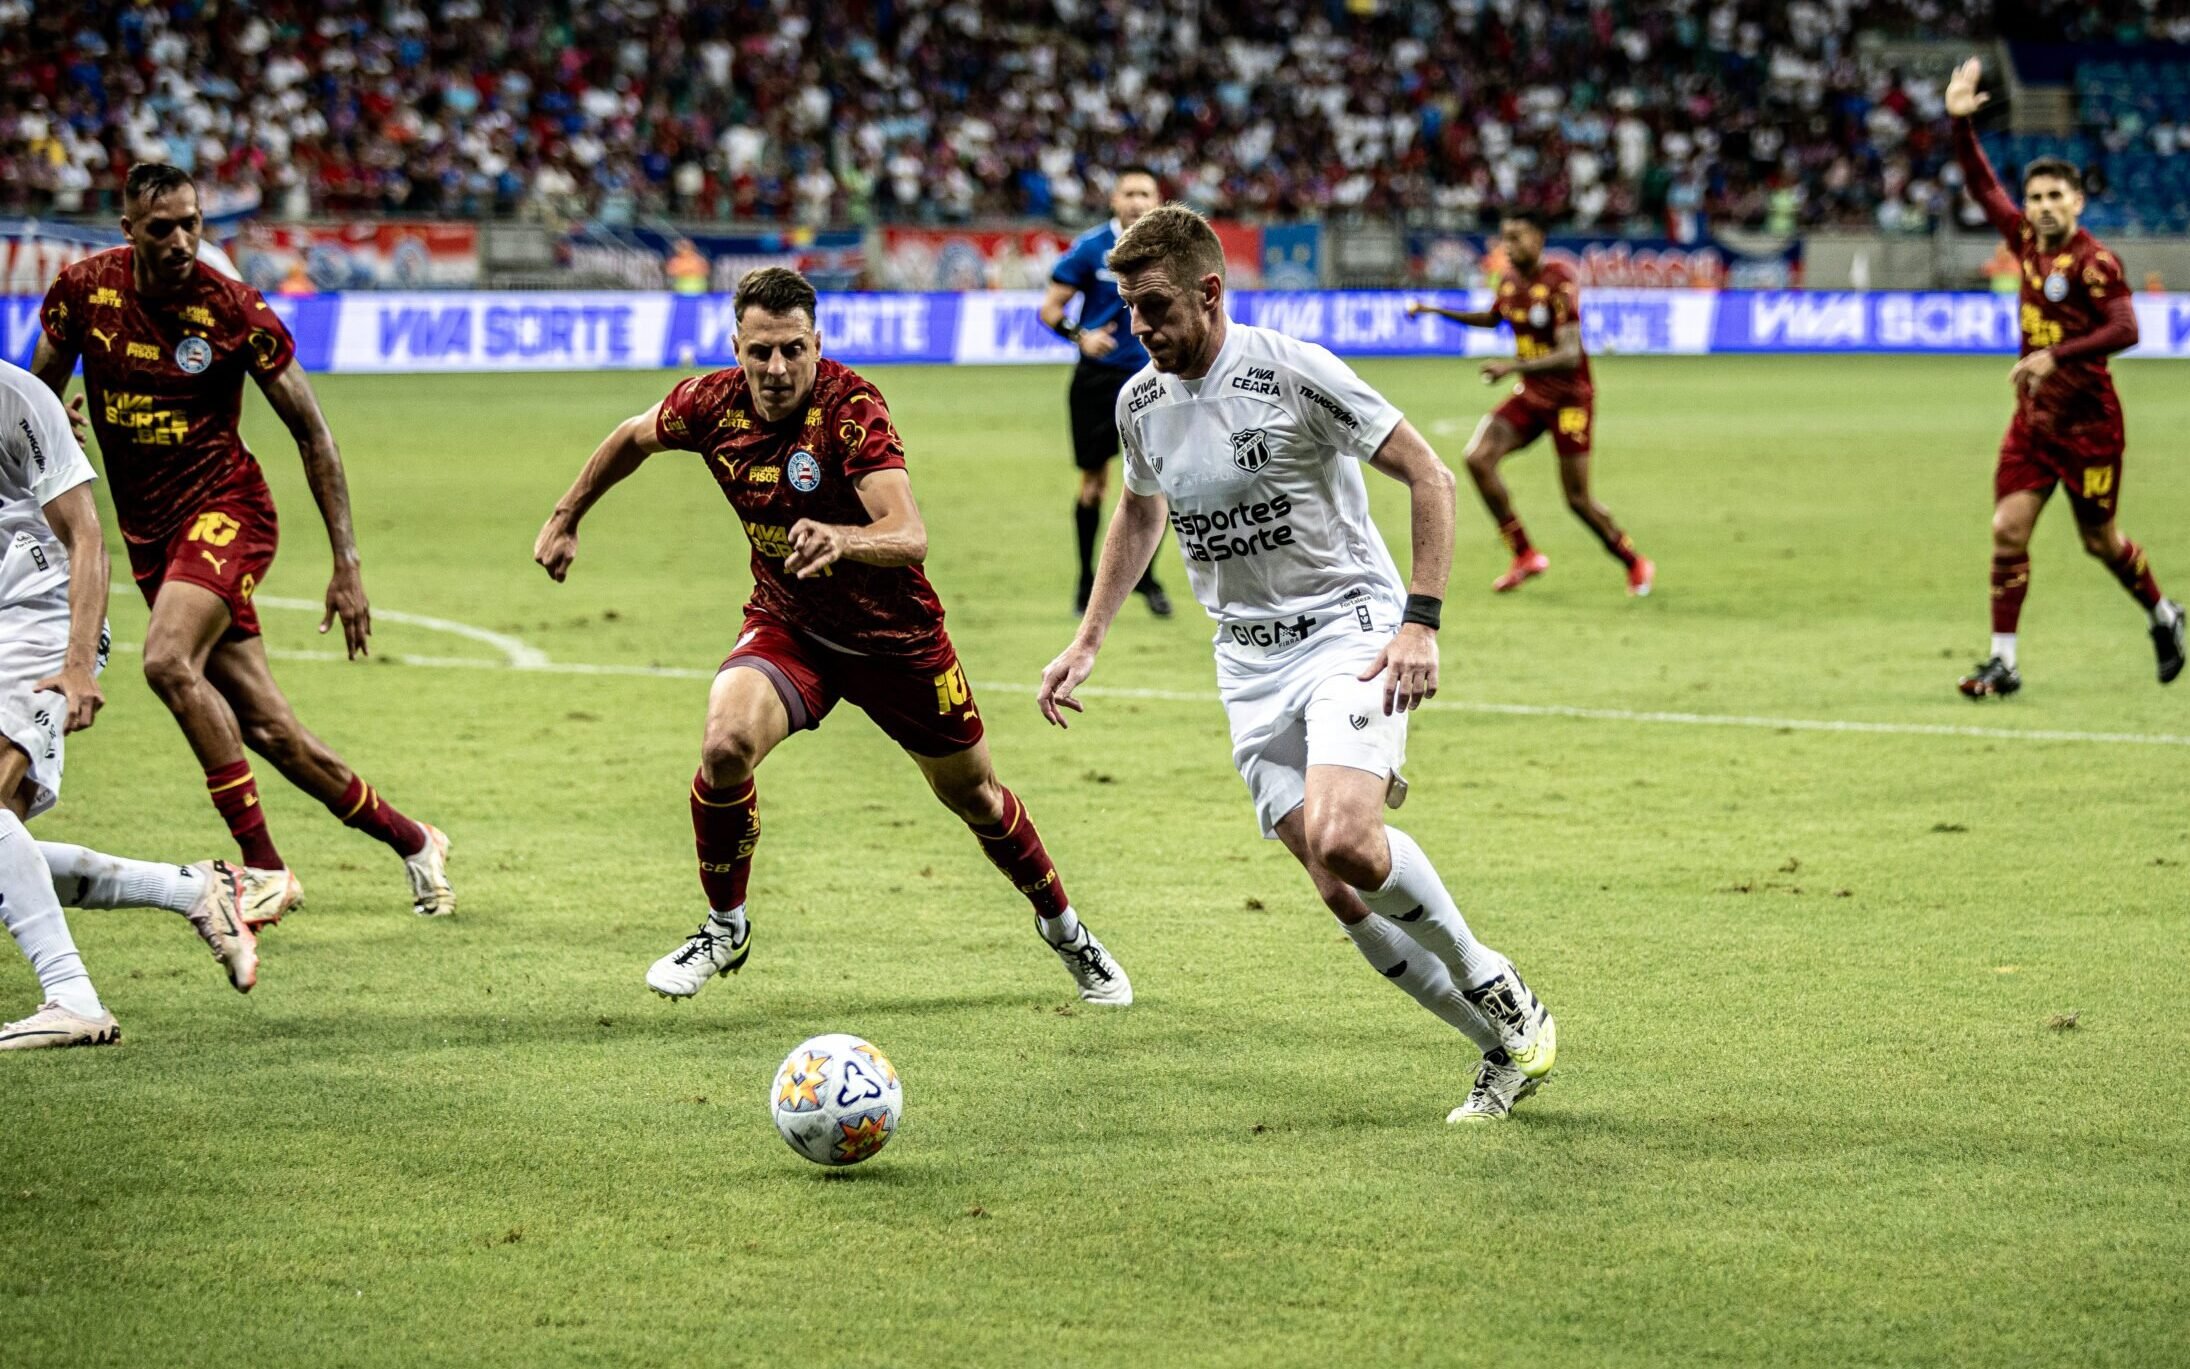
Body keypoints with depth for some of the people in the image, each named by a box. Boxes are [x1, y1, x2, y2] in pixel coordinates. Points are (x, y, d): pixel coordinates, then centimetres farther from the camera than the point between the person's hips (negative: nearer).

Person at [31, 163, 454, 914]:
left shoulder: (233, 309, -11)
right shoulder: (85, 288, -3)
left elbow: (312, 432, -4)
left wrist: (346, 563, -6)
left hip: (224, 507, -4)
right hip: (147, 531, 4)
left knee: (169, 660, -29)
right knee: (264, 725, 2)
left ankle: (265, 865, -22)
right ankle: (412, 841, 19)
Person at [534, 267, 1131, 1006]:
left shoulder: (852, 407, -28)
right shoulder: (713, 403, -15)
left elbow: (910, 535, -41)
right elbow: (632, 438, 9)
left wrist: (844, 540, -60)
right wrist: (565, 519, 14)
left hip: (893, 633, -2)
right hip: (787, 625, 2)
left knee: (971, 793, 11)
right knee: (726, 743, -26)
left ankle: (1064, 929, 39)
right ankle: (724, 929, -3)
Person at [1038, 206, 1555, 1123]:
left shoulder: (1292, 373, -15)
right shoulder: (1140, 402, 4)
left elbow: (1428, 478, -10)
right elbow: (1139, 513, 25)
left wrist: (1421, 621, -17)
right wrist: (1087, 644, 20)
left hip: (1349, 627, -6)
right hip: (1250, 662, 6)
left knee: (1341, 839, -29)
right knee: (1342, 895, -4)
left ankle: (1497, 988, -5)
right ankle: (1504, 1048, 10)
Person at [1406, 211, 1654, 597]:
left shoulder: (1559, 283, -21)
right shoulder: (1509, 280, 2)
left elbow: (1569, 355, -28)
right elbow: (1492, 318, 26)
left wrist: (1512, 367, -36)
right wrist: (1436, 311, 18)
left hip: (1569, 398, -7)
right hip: (1529, 395, 7)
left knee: (1578, 498, -5)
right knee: (1478, 458, -14)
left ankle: (1635, 564, 21)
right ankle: (1525, 556, -2)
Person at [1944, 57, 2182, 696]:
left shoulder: (2094, 262, -15)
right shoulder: (2026, 242, 4)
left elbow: (2125, 330, -25)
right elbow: (1983, 186, 11)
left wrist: (2058, 355, -31)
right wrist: (1961, 123, 1)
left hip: (2087, 420, -6)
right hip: (2034, 417, 6)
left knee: (2098, 539, 7)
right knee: (2008, 529, -6)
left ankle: (2162, 615, 34)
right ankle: (2003, 661, -3)